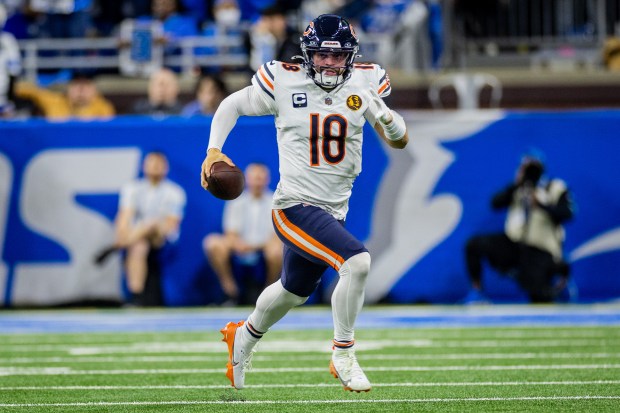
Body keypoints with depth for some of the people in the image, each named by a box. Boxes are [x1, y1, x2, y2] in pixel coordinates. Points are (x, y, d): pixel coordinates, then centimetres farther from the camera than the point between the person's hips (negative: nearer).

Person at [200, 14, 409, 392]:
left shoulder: (364, 84, -1)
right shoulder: (284, 82, -9)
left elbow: (400, 141, -2)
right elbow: (232, 106, 6)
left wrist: (382, 114, -23)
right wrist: (213, 151, -7)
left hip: (333, 213, 6)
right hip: (295, 206, -6)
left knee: (295, 292, 25)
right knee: (357, 262, -27)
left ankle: (244, 336, 54)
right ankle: (343, 356, -12)